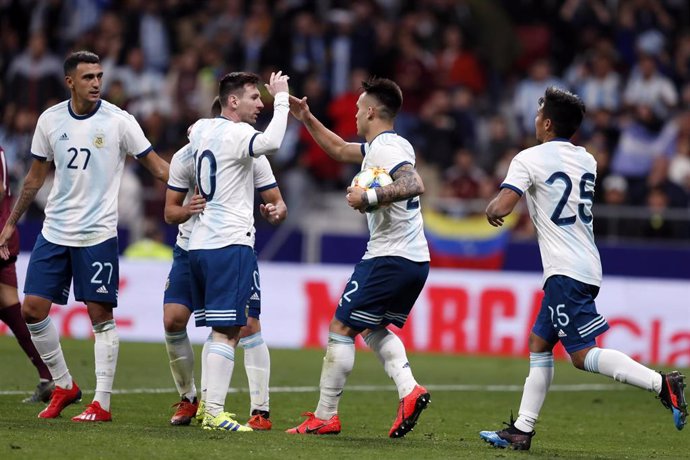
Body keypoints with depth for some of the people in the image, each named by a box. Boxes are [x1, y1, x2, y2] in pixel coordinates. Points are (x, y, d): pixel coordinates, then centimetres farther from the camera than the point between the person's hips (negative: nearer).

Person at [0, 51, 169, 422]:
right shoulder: (50, 120, 4)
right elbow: (36, 176, 15)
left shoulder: (118, 121, -6)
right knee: (32, 309, 0)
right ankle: (64, 386, 17)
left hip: (97, 234, -4)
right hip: (54, 233, 4)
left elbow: (157, 166, -3)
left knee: (100, 315, -4)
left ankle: (102, 403, 2)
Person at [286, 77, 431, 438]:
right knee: (374, 329, 23)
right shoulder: (393, 145, 17)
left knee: (341, 329, -2)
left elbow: (413, 184, -33)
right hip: (416, 259, 10)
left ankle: (325, 416, 0)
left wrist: (368, 197, -28)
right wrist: (307, 119, 29)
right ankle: (409, 390, 2)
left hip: (389, 258, -10)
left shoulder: (384, 148, -14)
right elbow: (339, 150, 32)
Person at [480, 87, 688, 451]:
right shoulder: (587, 160, 14)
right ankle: (521, 431, 14)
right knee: (539, 344, 14)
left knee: (583, 355, -12)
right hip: (587, 266, 9)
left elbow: (501, 208, -17)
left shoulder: (530, 159, -8)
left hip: (565, 271, -9)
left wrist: (491, 209, 6)